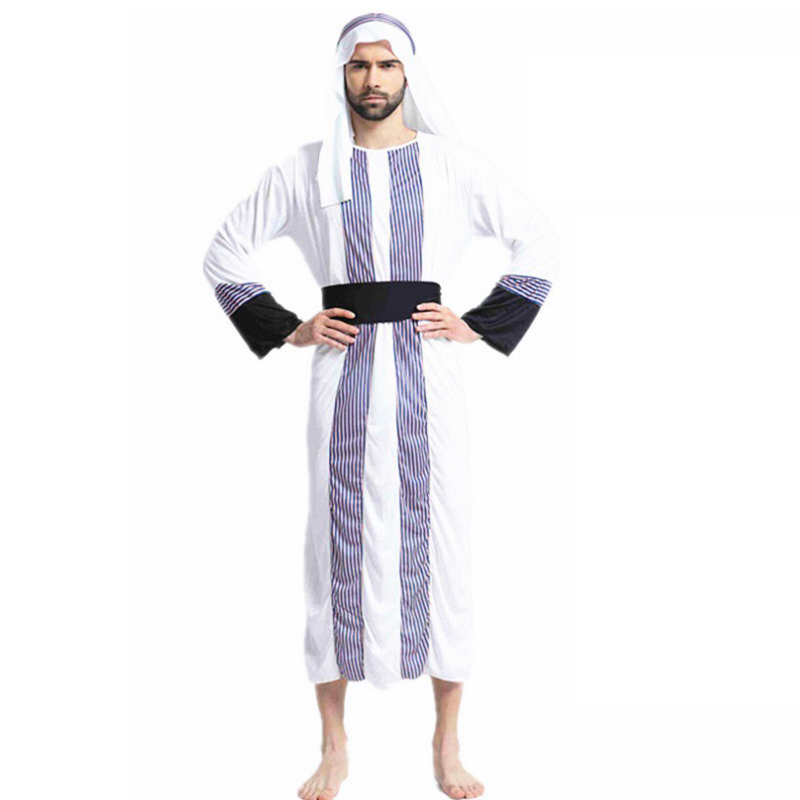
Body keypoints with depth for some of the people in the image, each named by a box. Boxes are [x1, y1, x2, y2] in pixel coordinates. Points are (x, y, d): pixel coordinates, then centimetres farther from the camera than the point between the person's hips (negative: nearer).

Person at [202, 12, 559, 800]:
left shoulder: (451, 163, 5)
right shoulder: (304, 169, 6)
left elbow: (539, 243, 11)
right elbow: (224, 254, 13)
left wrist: (481, 323, 2)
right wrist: (287, 329, 3)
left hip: (427, 375, 0)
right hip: (344, 375, 0)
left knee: (438, 542, 2)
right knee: (337, 543, 3)